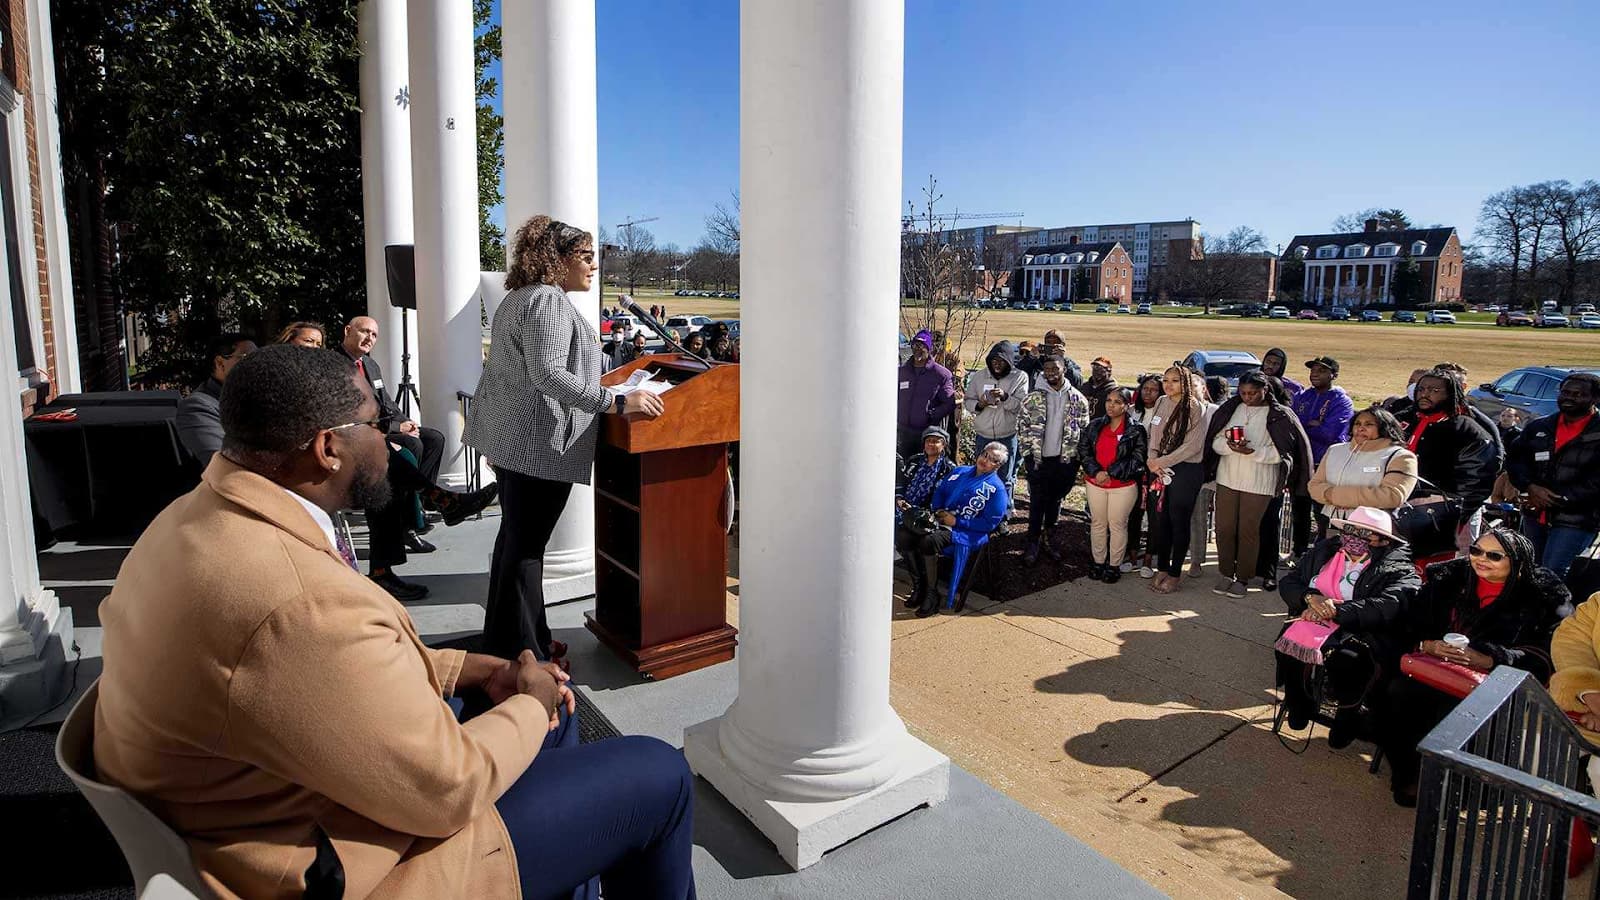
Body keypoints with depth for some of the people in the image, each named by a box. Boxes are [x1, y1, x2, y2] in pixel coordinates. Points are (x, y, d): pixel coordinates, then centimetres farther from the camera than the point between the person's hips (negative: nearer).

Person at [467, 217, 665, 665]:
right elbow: (548, 375, -25)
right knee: (527, 545, -4)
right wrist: (618, 402, -27)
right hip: (538, 441, -11)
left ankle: (504, 638, 29)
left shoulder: (518, 298, 19)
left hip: (509, 436, 11)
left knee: (514, 536, 17)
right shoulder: (549, 301, -15)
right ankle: (523, 654, 5)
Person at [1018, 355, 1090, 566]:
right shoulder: (1033, 398, -2)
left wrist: (1077, 456, 0)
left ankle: (1047, 537, 26)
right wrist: (1027, 455, -4)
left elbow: (1084, 429, 6)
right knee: (1037, 501, 2)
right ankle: (1033, 542, 12)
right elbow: (1022, 426, 0)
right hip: (1038, 459, -1)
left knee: (1055, 500, 12)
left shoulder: (1078, 399, 1)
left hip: (1065, 459, 2)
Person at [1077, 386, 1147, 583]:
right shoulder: (1095, 425, 5)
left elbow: (1137, 460, -10)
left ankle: (1114, 566, 16)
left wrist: (1111, 473, -15)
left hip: (1123, 486, -4)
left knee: (1117, 525, 5)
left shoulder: (1136, 430, -6)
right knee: (1098, 523, 12)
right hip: (1095, 484, 4)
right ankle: (1098, 562, 25)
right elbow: (1083, 449, 1)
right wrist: (1096, 472, -13)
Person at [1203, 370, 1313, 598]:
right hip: (1227, 478, 3)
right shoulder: (1231, 409, 5)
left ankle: (1242, 578, 15)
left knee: (1248, 530, 4)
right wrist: (1230, 445, -18)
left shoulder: (1278, 416, -5)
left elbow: (1280, 452, -10)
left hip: (1258, 483, -3)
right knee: (1224, 528, 7)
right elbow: (1215, 441, 3)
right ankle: (1226, 574, 21)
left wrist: (1253, 451, -24)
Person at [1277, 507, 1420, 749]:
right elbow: (1287, 583, 12)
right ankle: (1300, 706, 4)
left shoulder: (1398, 568, 2)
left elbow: (1388, 606, -17)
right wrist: (1311, 597, -10)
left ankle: (1348, 716, -2)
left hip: (1362, 633, -4)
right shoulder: (1324, 551, 18)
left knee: (1346, 659, -35)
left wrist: (1335, 611, -21)